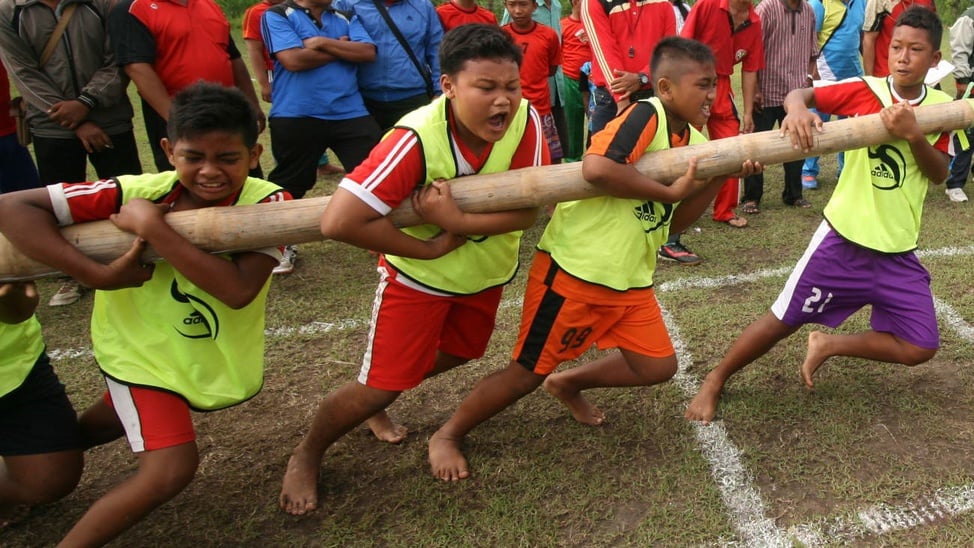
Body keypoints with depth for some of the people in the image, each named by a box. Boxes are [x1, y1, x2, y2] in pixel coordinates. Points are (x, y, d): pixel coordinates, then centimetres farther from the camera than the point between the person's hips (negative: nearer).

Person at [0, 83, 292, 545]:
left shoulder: (267, 203, -25)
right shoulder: (137, 193, -23)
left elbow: (238, 290, -38)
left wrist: (153, 227, -38)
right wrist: (98, 275, -34)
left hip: (218, 355, 3)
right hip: (144, 349, -2)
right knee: (172, 466, -16)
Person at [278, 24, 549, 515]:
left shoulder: (526, 121, -23)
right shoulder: (417, 138, -36)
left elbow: (528, 209, -24)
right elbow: (339, 221, -41)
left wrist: (457, 222, -38)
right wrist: (431, 248, -32)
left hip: (487, 268, 6)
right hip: (420, 273, -6)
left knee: (457, 354, 27)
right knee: (380, 387, -2)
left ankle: (376, 405, 52)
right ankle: (306, 455, 27)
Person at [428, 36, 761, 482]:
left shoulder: (695, 140, 8)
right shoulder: (646, 115, -18)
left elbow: (674, 222, 9)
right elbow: (596, 168, -37)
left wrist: (722, 178, -4)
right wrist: (670, 190, -25)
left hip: (630, 280, 8)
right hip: (573, 271, -8)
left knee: (657, 366, 8)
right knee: (528, 373, 2)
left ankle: (569, 383, 32)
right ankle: (447, 435, 24)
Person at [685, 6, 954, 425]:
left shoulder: (942, 107, 2)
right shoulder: (865, 90, -7)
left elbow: (939, 174, -6)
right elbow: (801, 94, -13)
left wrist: (912, 134, -23)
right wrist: (797, 110, -36)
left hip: (898, 252, 4)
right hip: (843, 239, -3)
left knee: (919, 349, 0)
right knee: (784, 320, 0)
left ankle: (828, 345, 20)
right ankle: (714, 382, 18)